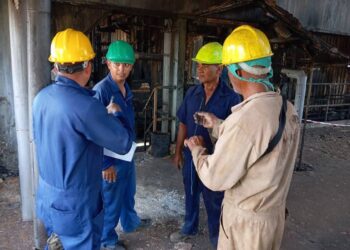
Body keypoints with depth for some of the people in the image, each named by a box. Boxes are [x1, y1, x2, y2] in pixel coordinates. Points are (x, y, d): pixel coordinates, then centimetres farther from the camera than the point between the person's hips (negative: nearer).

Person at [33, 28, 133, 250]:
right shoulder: (85, 105, -29)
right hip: (75, 203, -7)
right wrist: (112, 114, 1)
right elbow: (124, 144, -18)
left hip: (47, 195, 7)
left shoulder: (41, 98, -3)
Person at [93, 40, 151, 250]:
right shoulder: (101, 90, -22)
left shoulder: (126, 88, 4)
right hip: (112, 156, -8)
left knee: (128, 192, 27)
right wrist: (106, 163, -20)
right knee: (111, 199, 11)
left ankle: (130, 222, 50)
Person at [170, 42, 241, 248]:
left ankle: (216, 235, 38)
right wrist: (178, 151, 9)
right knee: (190, 194, 22)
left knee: (214, 200, 14)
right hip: (191, 155, 5)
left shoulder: (231, 98, -17)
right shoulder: (192, 93, -2)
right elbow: (183, 124, 6)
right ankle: (190, 227, 46)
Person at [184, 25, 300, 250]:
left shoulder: (245, 119, -32)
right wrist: (218, 125, 17)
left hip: (246, 220, -7)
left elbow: (214, 178, -23)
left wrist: (197, 149, -4)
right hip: (275, 212, 8)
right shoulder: (287, 108, -4)